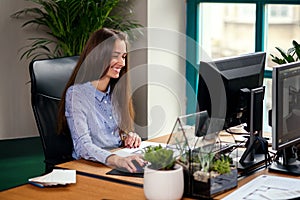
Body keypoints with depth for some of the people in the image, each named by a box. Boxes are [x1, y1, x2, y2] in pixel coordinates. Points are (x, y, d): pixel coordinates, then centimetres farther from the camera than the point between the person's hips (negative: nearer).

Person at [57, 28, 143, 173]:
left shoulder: (117, 91, 11)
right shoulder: (76, 94, -11)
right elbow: (82, 145, -22)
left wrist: (129, 135, 0)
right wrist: (115, 159, -40)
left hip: (120, 162, 7)